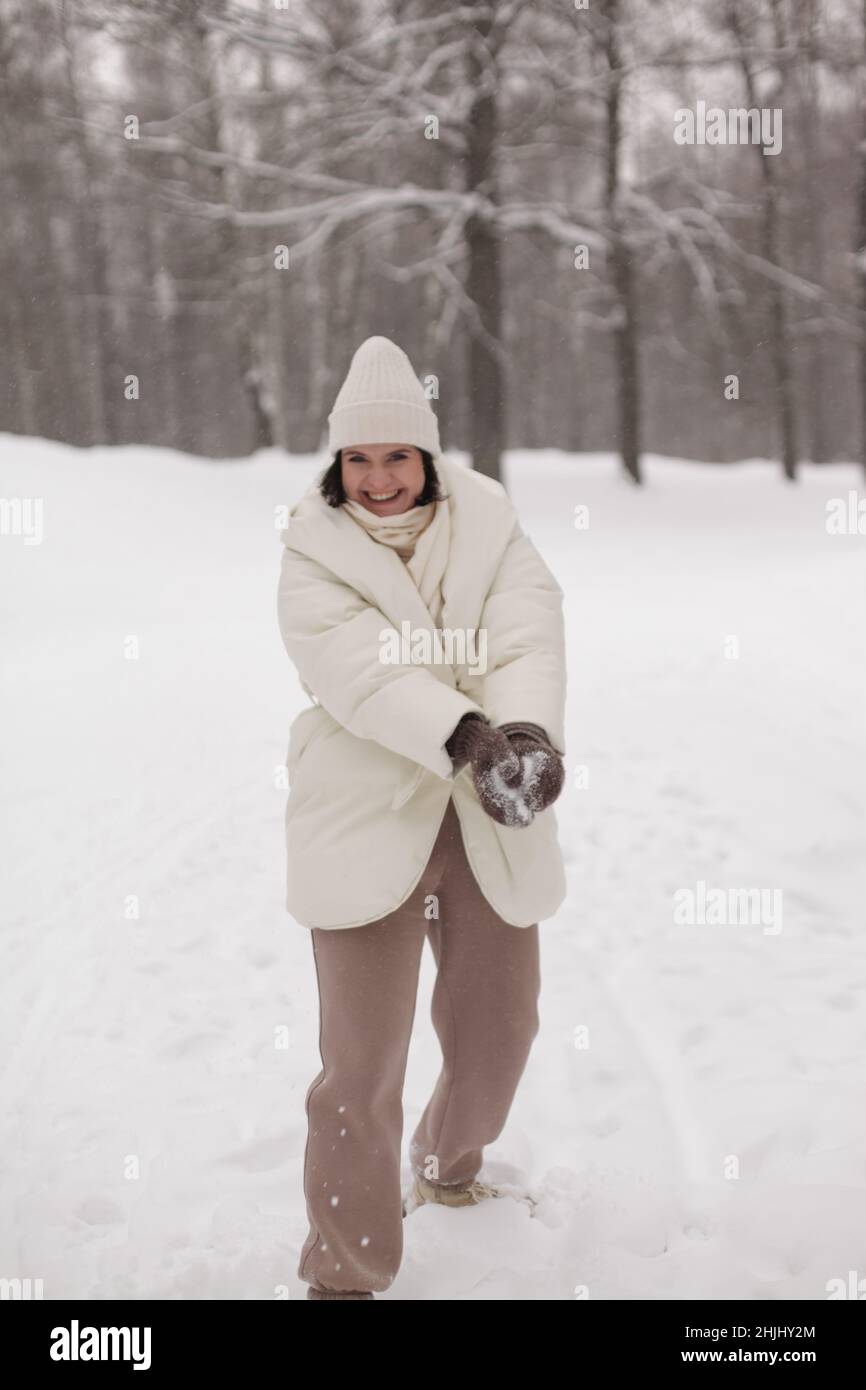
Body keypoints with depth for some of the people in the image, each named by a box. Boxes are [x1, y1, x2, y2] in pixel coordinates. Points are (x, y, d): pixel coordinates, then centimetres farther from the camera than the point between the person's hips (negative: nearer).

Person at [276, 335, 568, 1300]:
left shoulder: (490, 534, 4)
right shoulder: (312, 557, -3)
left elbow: (530, 640, -13)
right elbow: (363, 673, -20)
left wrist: (528, 732, -34)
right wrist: (466, 738, -36)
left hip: (489, 823, 4)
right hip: (366, 819, -3)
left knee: (497, 1028, 18)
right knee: (360, 1068, -5)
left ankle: (452, 1169, 50)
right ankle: (345, 1272, 13)